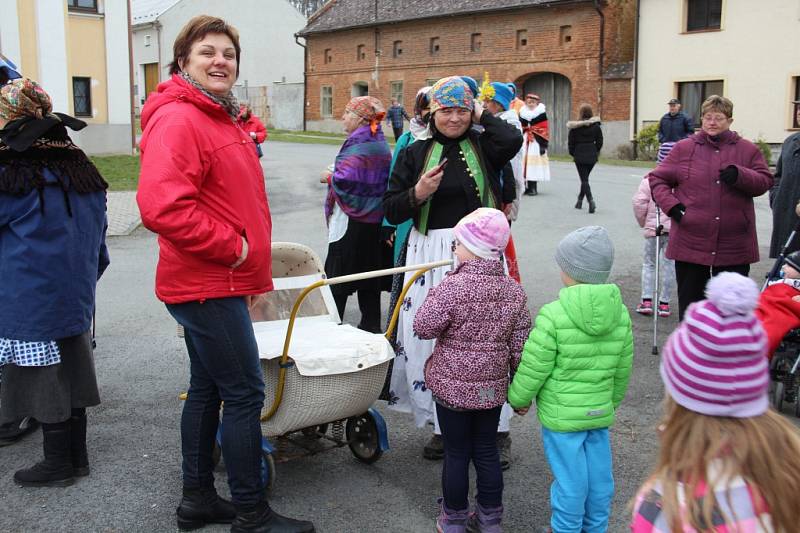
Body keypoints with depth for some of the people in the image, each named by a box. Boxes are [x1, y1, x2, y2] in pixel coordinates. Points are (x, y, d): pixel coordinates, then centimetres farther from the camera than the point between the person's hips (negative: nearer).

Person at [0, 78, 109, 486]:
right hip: (77, 298, 7)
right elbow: (98, 239, 13)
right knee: (71, 372, 15)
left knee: (44, 378, 4)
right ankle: (77, 455, 26)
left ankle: (58, 464, 16)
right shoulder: (83, 171, 6)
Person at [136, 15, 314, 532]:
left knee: (207, 388, 16)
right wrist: (234, 248, -20)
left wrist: (251, 271, 19)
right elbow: (162, 206, -29)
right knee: (245, 392, -5)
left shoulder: (222, 117, 18)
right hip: (208, 285, -11)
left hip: (215, 282, 11)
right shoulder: (176, 120, -16)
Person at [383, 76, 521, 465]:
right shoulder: (415, 153, 9)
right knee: (430, 336, 1)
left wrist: (482, 116, 0)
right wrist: (417, 193, -14)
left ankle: (495, 428, 8)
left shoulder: (483, 147, 7)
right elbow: (391, 210, 6)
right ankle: (443, 425, 17)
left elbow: (512, 140, -17)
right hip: (429, 253, 1)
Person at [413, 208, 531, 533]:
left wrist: (435, 298, 1)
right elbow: (520, 346, 0)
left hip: (452, 387, -4)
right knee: (487, 452, 17)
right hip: (493, 387, 5)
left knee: (456, 454, 10)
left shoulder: (453, 287, -22)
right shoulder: (514, 291, -5)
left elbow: (423, 327, -15)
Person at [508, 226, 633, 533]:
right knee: (599, 479, 18)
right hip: (600, 411, 5)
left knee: (569, 483, 8)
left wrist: (518, 398, 4)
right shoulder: (620, 314, -3)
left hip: (561, 415, -5)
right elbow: (623, 369, 8)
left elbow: (533, 369, -14)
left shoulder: (553, 315, -21)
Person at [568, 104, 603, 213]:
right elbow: (599, 141, 4)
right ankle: (579, 201, 28)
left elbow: (571, 142, -4)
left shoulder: (575, 126, -7)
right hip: (592, 155, 4)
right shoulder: (596, 125, 1)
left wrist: (572, 154, 10)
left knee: (584, 179, -3)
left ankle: (591, 201, -22)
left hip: (579, 155, -3)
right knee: (585, 178, 19)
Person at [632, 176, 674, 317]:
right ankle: (664, 303, 10)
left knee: (649, 263, 11)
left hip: (653, 227, -1)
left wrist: (643, 222, 7)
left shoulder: (649, 180, -4)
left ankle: (646, 301, 3)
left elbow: (639, 202, -8)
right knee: (668, 265, 8)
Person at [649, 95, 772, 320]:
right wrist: (671, 206, -7)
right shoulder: (684, 148, 5)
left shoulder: (748, 150, 7)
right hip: (691, 241, 0)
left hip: (734, 245, 0)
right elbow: (657, 179, 8)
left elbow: (765, 181, 2)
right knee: (690, 301, 9)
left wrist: (740, 175, -16)